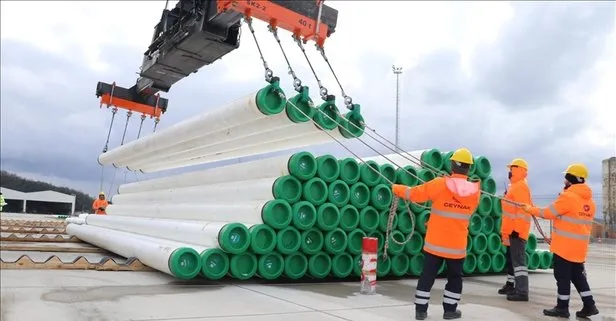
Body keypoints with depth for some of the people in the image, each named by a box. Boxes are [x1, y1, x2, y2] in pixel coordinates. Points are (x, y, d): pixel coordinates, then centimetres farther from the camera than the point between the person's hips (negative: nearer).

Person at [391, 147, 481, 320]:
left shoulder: (440, 184, -15)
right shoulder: (475, 190, -5)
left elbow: (415, 193, -9)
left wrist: (397, 188, 8)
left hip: (435, 242, -1)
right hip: (457, 244, 2)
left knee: (427, 276, 10)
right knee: (455, 277, 20)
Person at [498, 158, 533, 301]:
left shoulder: (521, 187, -14)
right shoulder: (515, 186, 19)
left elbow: (522, 210, -22)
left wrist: (515, 230, -26)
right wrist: (506, 231, 24)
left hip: (517, 231, -11)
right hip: (511, 230, 11)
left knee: (518, 260, -12)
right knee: (511, 258, 18)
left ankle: (522, 292, -11)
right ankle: (511, 284, 30)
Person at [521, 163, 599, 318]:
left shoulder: (568, 196, -17)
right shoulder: (590, 201, 10)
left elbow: (548, 213, -12)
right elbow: (586, 224, 16)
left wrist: (530, 209, 3)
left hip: (564, 246, -8)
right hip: (580, 246, 8)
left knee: (563, 276, 2)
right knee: (578, 275, 17)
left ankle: (562, 307, 9)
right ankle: (589, 306, 18)